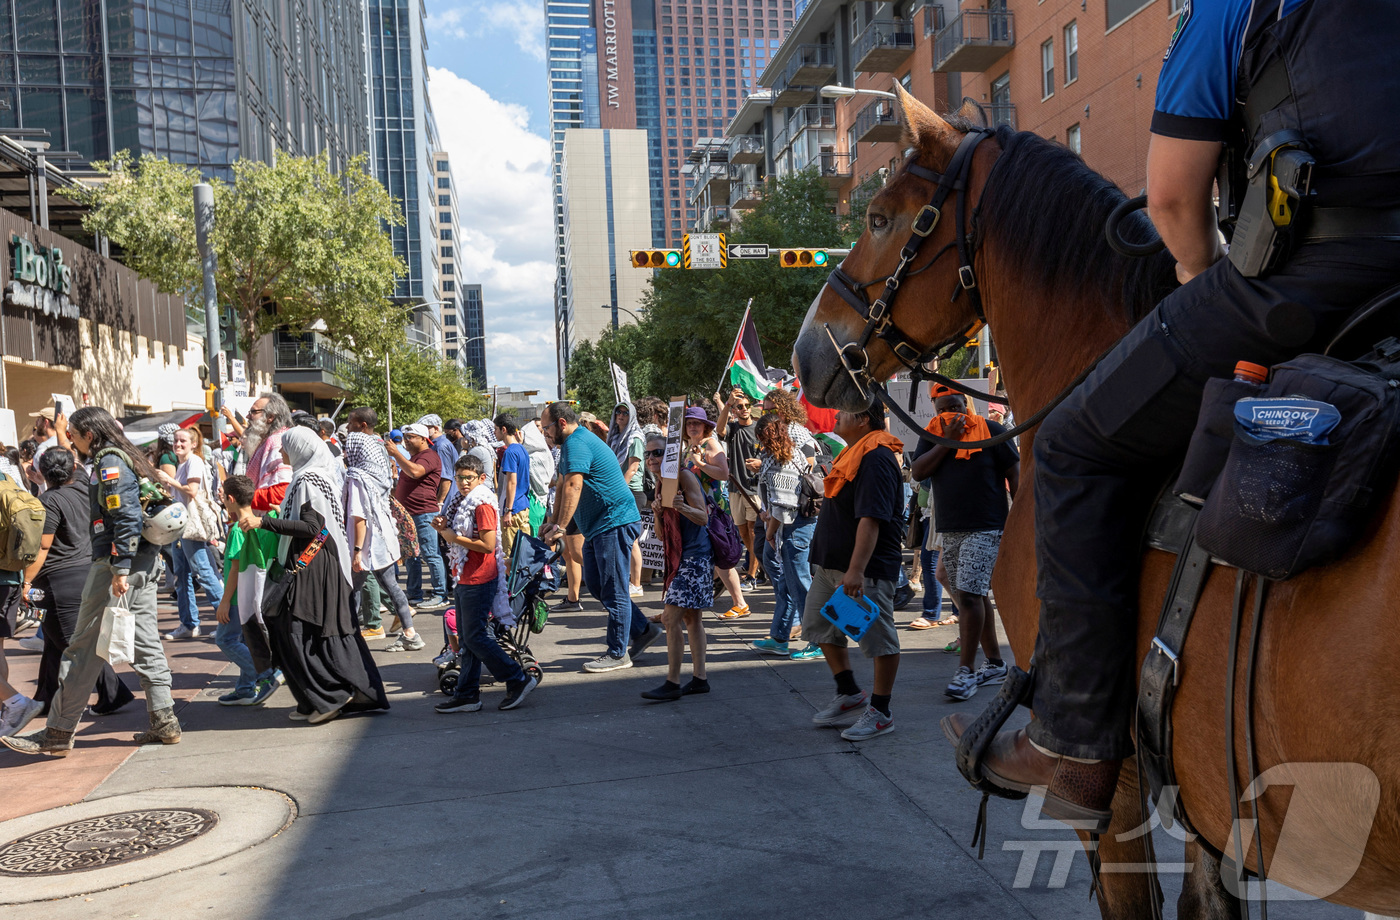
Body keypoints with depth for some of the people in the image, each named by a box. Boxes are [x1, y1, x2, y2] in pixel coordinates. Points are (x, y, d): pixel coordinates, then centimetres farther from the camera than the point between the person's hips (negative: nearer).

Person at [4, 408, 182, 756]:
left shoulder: (109, 462, -10)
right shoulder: (126, 458, 19)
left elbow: (125, 518, -20)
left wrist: (120, 569, -22)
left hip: (117, 563, -10)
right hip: (144, 563, 10)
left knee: (84, 648, -4)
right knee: (146, 643, 10)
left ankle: (58, 734, 2)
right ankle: (164, 722, 12)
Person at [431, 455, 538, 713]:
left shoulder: (483, 504, -15)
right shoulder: (462, 502, 15)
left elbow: (488, 544, -24)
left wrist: (455, 537, -16)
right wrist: (444, 528, 6)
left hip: (479, 580, -10)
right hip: (465, 579, 10)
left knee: (476, 637, -7)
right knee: (465, 638, 12)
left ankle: (518, 680, 1)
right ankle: (467, 694, 18)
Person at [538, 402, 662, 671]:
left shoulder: (577, 444, -16)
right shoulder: (575, 442, 18)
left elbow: (572, 488, -27)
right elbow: (563, 487, 21)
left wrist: (560, 528, -27)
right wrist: (552, 522, 15)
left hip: (616, 523, -11)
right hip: (598, 526, 11)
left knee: (613, 589, -4)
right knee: (594, 583, 13)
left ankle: (618, 654, 5)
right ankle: (643, 630, 21)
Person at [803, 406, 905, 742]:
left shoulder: (876, 458, -18)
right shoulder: (853, 453, 15)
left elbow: (871, 518, -26)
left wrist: (856, 570, -31)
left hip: (866, 569, -11)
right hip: (832, 564, 11)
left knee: (878, 638, 1)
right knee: (818, 625, 16)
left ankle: (881, 712, 12)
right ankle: (849, 694, 28)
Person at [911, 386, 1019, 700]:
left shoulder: (990, 431, -2)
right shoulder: (931, 436, 10)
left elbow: (1014, 473, 0)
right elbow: (918, 471, -4)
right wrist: (947, 440, -11)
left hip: (985, 529, -6)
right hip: (949, 530, 6)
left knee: (969, 594, -14)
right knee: (972, 596, 12)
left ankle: (966, 670, -9)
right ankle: (995, 664, 23)